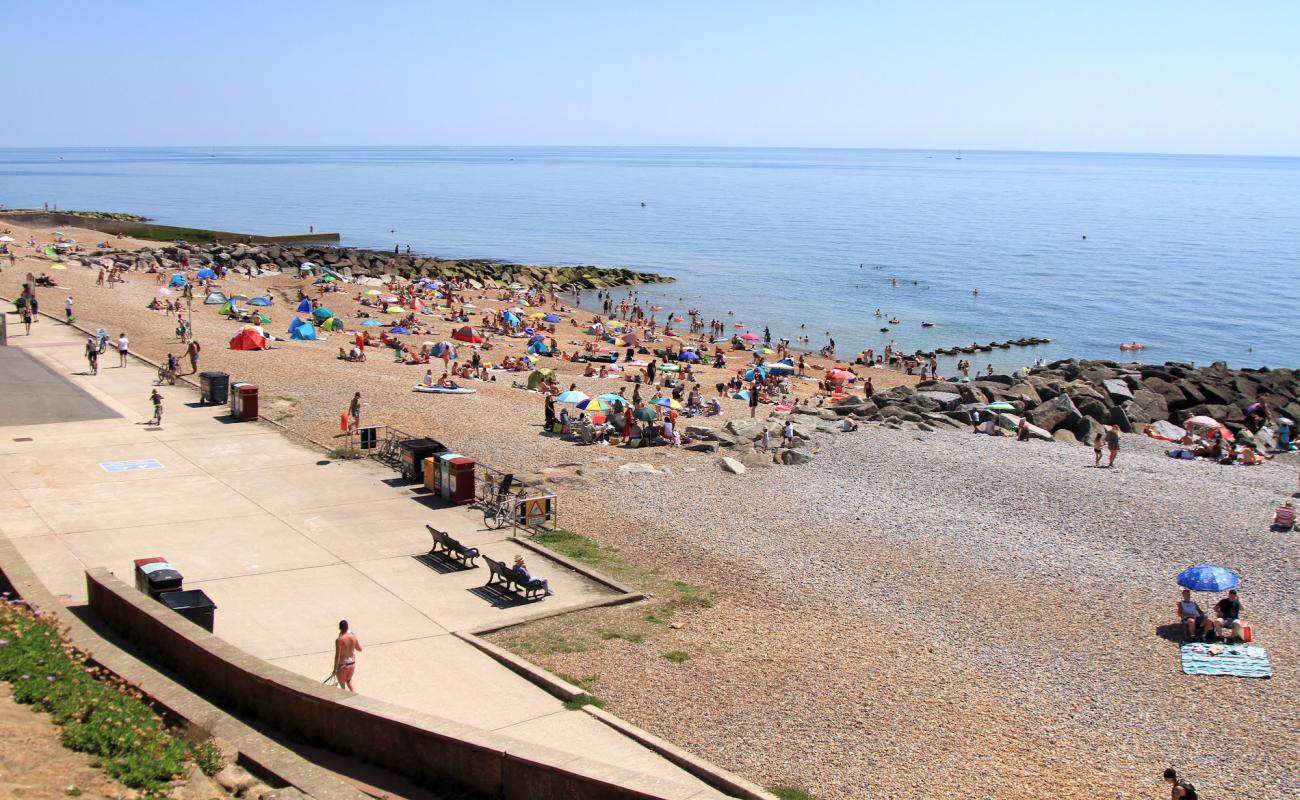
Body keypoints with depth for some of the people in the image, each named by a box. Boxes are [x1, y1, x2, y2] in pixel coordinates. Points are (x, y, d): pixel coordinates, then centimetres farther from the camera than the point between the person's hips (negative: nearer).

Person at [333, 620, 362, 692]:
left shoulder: (339, 640, -23)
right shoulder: (354, 637, -8)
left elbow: (337, 655, -21)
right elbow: (360, 649, 6)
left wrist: (335, 669, -13)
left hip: (342, 665, -5)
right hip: (352, 663, 5)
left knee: (342, 684, 15)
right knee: (348, 680, 29)